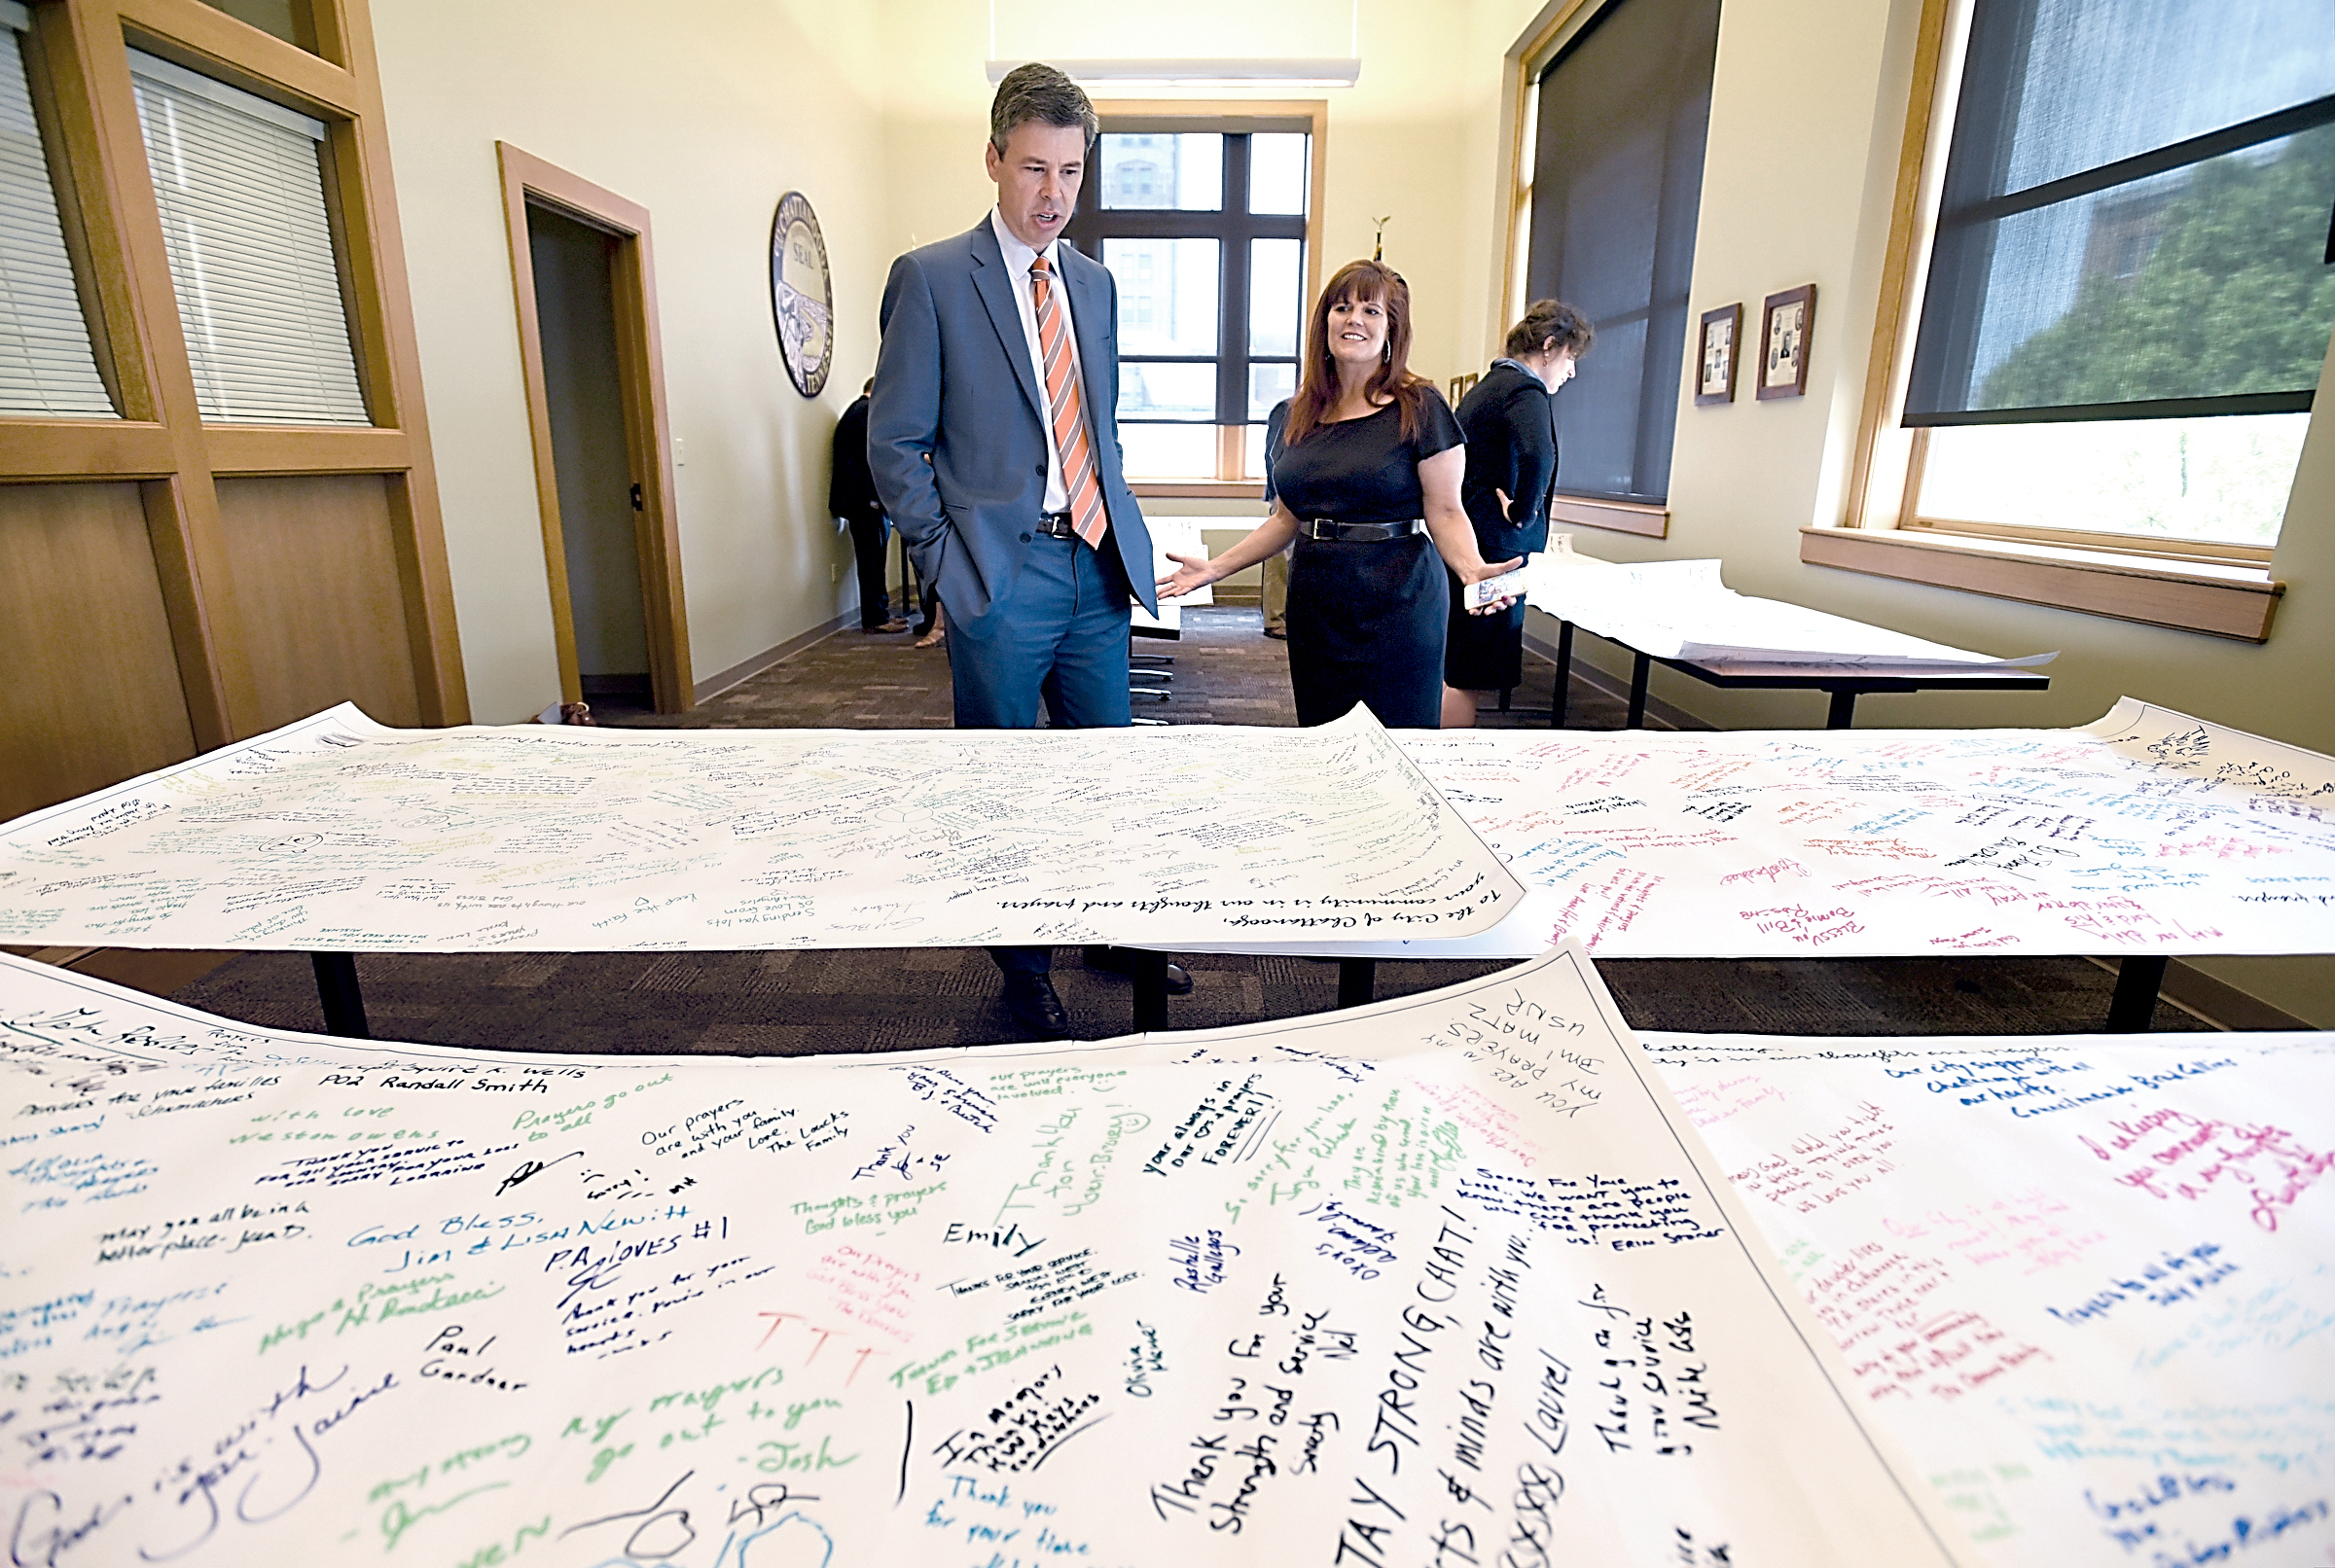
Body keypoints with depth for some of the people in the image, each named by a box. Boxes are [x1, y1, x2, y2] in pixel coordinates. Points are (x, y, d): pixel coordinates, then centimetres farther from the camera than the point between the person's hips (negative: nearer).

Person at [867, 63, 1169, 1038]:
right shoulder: (930, 278, -3)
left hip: (1097, 565, 6)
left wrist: (1121, 531, 10)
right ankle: (1024, 970, 25)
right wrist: (946, 561, -9)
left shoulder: (1095, 282, 14)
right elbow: (893, 444, -4)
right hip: (1001, 578, -5)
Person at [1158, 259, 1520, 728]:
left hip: (1398, 605, -4)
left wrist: (1473, 569, -25)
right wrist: (1216, 567, 10)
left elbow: (1446, 513, -7)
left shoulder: (1419, 408, -3)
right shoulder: (1291, 419, 11)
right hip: (1315, 604, 5)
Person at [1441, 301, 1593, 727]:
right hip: (1496, 552, -10)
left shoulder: (1486, 385, 17)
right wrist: (1522, 515, -19)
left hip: (1465, 544, 10)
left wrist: (1496, 492, 14)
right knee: (1470, 681, -4)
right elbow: (1537, 456, -34)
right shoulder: (1526, 391, -13)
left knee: (1460, 672, 17)